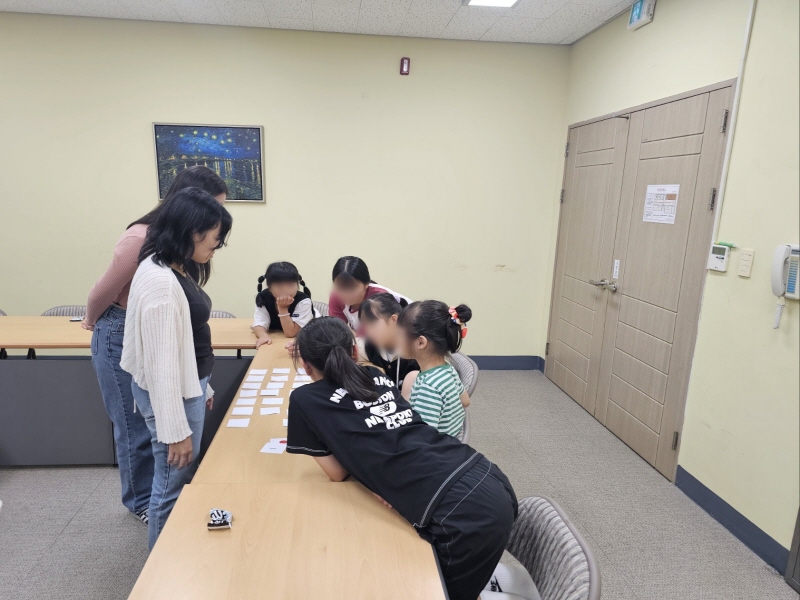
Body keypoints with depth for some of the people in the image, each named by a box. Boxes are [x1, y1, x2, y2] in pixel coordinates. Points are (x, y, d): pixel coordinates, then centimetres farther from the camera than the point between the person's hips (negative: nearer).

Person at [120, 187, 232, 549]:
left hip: (187, 387, 10)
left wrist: (202, 388, 21)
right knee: (172, 486, 8)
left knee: (184, 480, 22)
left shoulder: (175, 270, 5)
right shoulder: (159, 280, -25)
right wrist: (175, 429, -19)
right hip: (170, 395, -10)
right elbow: (161, 361, -24)